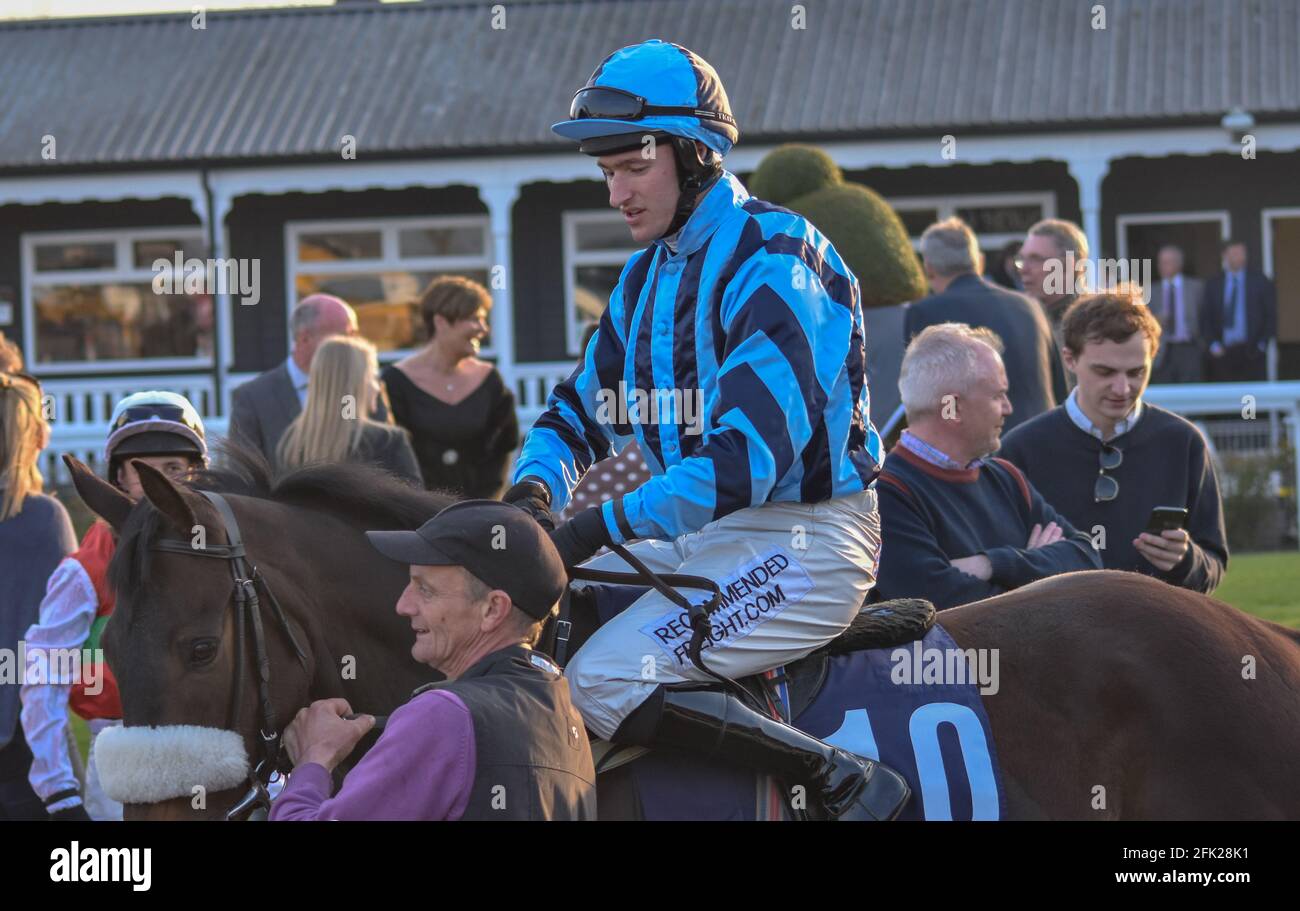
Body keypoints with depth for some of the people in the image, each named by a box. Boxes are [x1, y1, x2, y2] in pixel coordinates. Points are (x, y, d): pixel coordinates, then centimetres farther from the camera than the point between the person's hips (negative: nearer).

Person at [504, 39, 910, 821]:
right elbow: (581, 410, 15)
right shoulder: (649, 273, 12)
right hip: (698, 537, 10)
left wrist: (602, 527, -26)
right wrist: (535, 492, -8)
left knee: (602, 684, -23)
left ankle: (849, 782, -17)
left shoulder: (773, 262, -18)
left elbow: (748, 457, -26)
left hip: (800, 547, -10)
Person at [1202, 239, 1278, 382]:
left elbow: (1271, 314, 5)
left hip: (1252, 352, -1)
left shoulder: (1259, 280, 6)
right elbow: (1206, 318, 9)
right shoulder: (1213, 284, 10)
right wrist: (1212, 344, -4)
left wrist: (1263, 343, -4)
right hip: (1223, 353, 1)